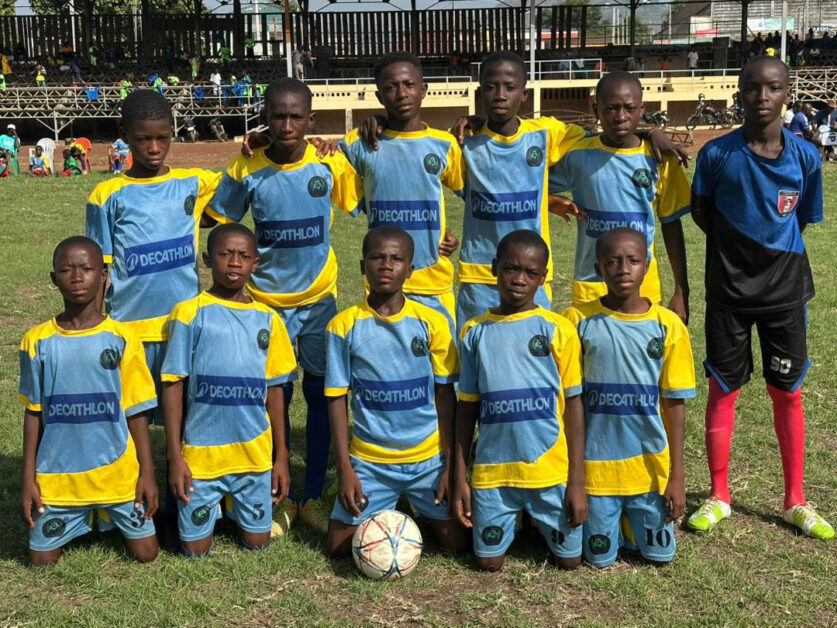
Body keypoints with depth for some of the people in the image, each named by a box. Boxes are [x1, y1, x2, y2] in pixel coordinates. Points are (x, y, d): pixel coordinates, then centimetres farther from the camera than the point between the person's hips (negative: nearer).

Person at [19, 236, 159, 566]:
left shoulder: (121, 338, -7)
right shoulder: (38, 341, -4)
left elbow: (136, 411, -3)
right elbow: (33, 412, 3)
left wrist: (147, 473, -4)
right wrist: (28, 478, 2)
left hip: (117, 472, -1)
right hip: (57, 476, 1)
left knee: (145, 553, 4)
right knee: (41, 559, 5)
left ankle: (109, 516, 34)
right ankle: (80, 520, 34)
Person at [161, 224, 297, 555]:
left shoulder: (267, 318, 4)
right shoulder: (190, 313, -6)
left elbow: (274, 390, 8)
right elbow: (173, 385, -5)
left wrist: (281, 456, 8)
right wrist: (174, 456, -8)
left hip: (255, 452, 3)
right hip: (201, 453, -3)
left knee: (257, 542, 11)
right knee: (195, 548, 5)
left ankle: (232, 506, 39)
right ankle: (216, 503, 34)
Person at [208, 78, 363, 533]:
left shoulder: (331, 163, -9)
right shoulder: (246, 169, -9)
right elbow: (219, 222, 2)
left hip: (319, 297, 1)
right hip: (266, 300, -1)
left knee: (320, 393, 6)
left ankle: (313, 497, 19)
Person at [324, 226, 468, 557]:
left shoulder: (432, 322, -6)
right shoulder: (344, 326, -7)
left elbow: (445, 394, -1)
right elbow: (337, 398, -3)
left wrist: (451, 465, -3)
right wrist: (344, 469, -6)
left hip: (429, 457, 0)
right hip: (369, 461, 0)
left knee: (456, 542, 0)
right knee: (339, 547, -2)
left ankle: (419, 504, 30)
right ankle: (385, 509, 27)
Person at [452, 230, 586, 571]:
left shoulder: (558, 330, -5)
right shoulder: (475, 332, 2)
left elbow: (574, 404, -4)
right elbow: (467, 406, 7)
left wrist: (577, 481, -6)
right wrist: (460, 477, 5)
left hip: (551, 469, -2)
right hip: (492, 468, 2)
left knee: (569, 559, 7)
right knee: (488, 561, 7)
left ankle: (538, 517, 37)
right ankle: (517, 517, 36)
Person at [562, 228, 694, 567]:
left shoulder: (668, 325, -7)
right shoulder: (579, 320, -9)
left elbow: (674, 403, -3)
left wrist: (677, 474, -4)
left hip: (650, 464, 1)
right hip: (595, 463, -1)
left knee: (660, 553, 9)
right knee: (600, 555, 5)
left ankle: (634, 513, 38)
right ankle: (611, 512, 36)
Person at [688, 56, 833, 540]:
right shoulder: (717, 154, -10)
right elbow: (702, 212, 4)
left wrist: (773, 252, 1)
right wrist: (736, 248, 1)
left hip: (786, 291, 2)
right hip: (729, 293, -1)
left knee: (788, 393, 10)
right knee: (723, 390, 6)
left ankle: (796, 501, 23)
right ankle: (719, 496, 21)